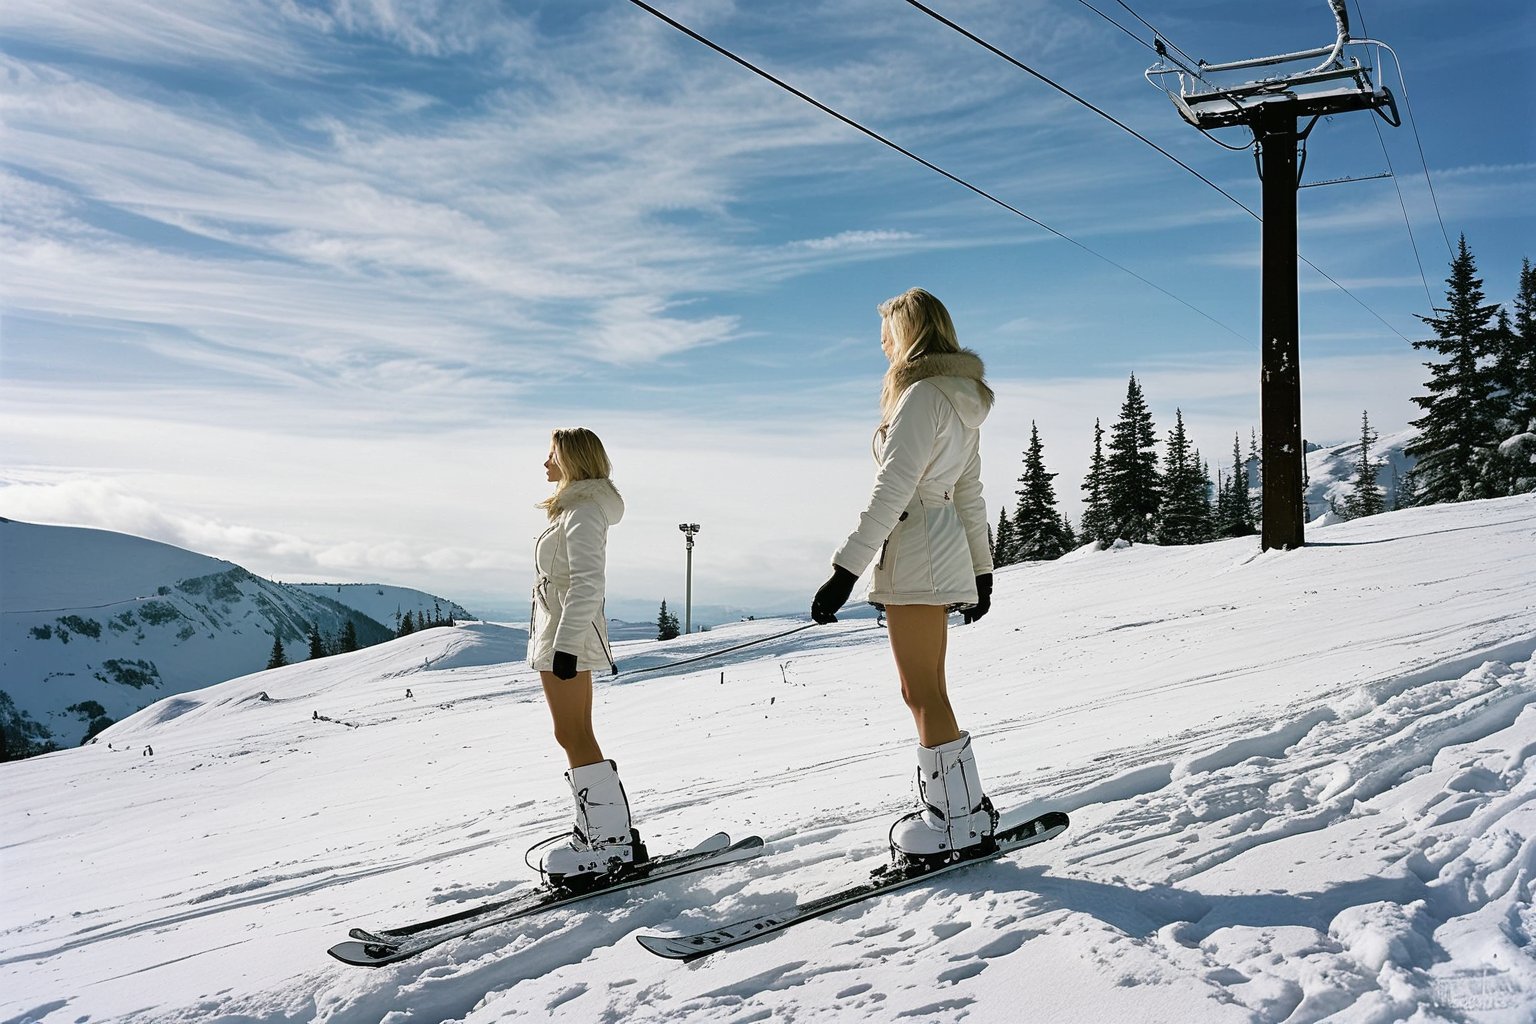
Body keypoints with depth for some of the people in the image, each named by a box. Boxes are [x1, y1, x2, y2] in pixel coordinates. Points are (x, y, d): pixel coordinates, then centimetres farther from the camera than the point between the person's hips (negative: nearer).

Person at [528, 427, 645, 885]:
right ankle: (599, 827, 18)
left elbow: (587, 583, -22)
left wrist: (565, 642, -27)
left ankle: (614, 840, -9)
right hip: (563, 636, 11)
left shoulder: (583, 512, -13)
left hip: (567, 635, -11)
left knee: (572, 736, -10)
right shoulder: (574, 508, 19)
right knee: (576, 735, 12)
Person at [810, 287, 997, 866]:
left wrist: (846, 569, -22)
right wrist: (981, 569, 26)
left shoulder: (921, 394, -12)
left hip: (915, 549, -10)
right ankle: (956, 810, 18)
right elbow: (970, 493, 21)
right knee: (923, 693, 13)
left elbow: (892, 490, -20)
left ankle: (961, 820, 2)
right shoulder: (962, 401, 17)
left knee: (924, 694, -4)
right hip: (943, 550, 10)